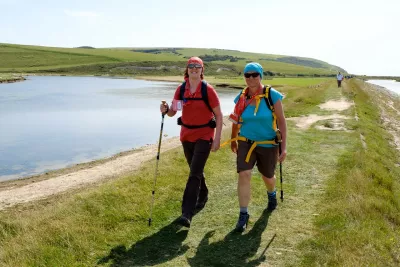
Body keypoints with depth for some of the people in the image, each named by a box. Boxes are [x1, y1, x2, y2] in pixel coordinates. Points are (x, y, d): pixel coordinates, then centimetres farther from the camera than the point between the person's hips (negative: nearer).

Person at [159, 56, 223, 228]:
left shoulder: (208, 90, -11)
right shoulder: (181, 89, 1)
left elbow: (219, 115, -8)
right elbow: (172, 112, 4)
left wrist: (217, 138, -13)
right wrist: (166, 110, -20)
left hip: (204, 136, -5)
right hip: (186, 135, 5)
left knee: (194, 174, -12)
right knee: (196, 171, 19)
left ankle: (187, 214, -13)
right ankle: (202, 197, 44)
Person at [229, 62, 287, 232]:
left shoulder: (272, 95, -13)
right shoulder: (241, 97, -4)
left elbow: (281, 121, -11)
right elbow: (235, 121, 11)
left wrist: (283, 147, -14)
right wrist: (233, 140, 20)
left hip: (268, 144, -1)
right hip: (246, 143, 1)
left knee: (267, 176, 18)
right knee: (244, 175, -14)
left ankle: (271, 194, 54)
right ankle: (243, 214, -1)